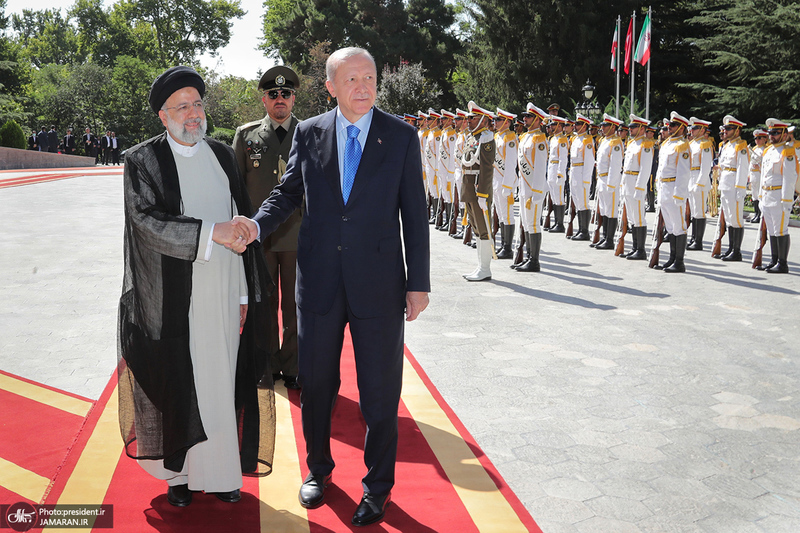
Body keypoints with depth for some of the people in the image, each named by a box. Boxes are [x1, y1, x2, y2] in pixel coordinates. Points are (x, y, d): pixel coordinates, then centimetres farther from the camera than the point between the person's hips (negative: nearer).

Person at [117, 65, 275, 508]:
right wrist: (212, 232, -26)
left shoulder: (222, 155, 10)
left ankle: (220, 470, 21)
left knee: (223, 384, 8)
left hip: (224, 296, 3)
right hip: (174, 301, -3)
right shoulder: (143, 160, -2)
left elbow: (242, 224, 10)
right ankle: (180, 471, 22)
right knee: (179, 385, 6)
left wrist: (246, 293, 7)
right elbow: (148, 222, -15)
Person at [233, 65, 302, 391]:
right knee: (263, 305, 10)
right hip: (257, 236, 1)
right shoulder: (246, 135, 7)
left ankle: (292, 369, 21)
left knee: (295, 307, 7)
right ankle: (268, 366, 25)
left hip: (297, 235, -1)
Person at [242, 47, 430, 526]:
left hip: (379, 283, -2)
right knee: (315, 384, 14)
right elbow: (289, 192, 11)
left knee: (380, 392, 7)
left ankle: (378, 487, 26)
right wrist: (257, 225, -11)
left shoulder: (401, 136, 0)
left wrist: (419, 283, -4)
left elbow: (415, 213, 0)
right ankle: (319, 469, 37)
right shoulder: (308, 133, 4)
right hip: (319, 281, 2)